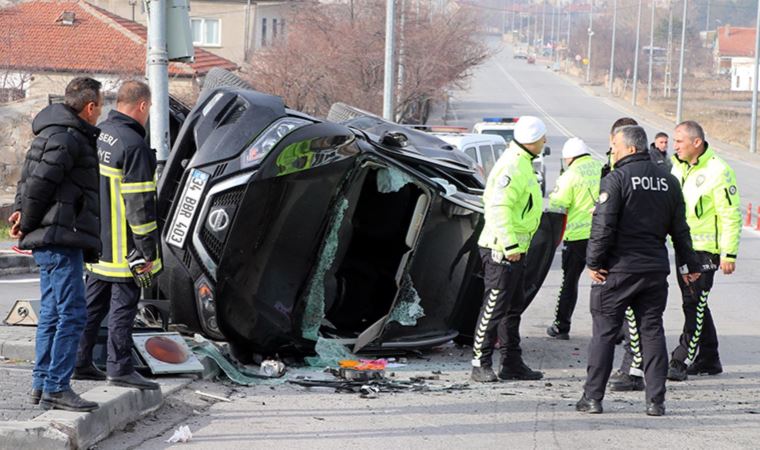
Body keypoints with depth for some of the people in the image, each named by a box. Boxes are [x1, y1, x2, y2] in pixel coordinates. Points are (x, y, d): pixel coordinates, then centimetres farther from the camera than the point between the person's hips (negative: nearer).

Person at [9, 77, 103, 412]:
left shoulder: (53, 134, 19)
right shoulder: (67, 138, -14)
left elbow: (29, 179, 22)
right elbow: (39, 182, -17)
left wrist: (24, 212, 9)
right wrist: (27, 224, -6)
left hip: (51, 242, 11)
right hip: (60, 238, -11)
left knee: (52, 314, 13)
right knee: (71, 312, -12)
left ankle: (42, 384, 16)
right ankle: (56, 387, -14)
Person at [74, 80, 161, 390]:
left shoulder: (98, 134, 10)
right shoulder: (133, 145, -19)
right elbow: (139, 202, -20)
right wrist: (148, 251, -16)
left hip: (96, 243, 9)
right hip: (124, 247, -9)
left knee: (93, 303, 15)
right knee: (123, 305, -3)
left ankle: (80, 363, 19)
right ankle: (119, 367, 0)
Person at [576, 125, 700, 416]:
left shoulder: (616, 180, -10)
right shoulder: (668, 182, 9)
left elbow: (603, 226, -16)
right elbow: (679, 229, 14)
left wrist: (594, 262, -8)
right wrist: (689, 264, 21)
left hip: (618, 270, -5)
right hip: (655, 270, 5)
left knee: (604, 332, 2)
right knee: (652, 332, 9)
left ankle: (593, 397, 4)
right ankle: (656, 401, 6)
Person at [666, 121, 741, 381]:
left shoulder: (717, 171, -13)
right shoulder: (678, 168, 11)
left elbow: (731, 215, -13)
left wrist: (729, 254, -15)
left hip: (705, 249, -8)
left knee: (695, 305, -9)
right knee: (695, 305, 13)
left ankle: (681, 361, -9)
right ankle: (708, 360, 22)